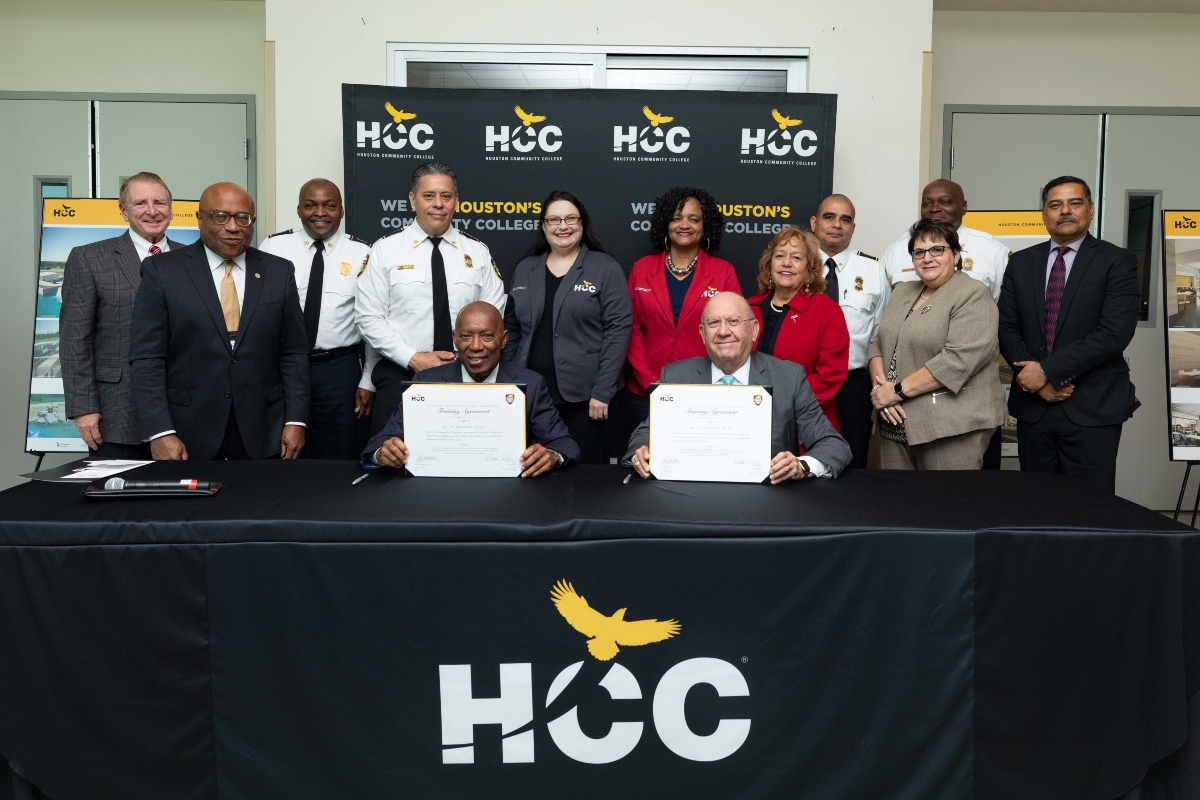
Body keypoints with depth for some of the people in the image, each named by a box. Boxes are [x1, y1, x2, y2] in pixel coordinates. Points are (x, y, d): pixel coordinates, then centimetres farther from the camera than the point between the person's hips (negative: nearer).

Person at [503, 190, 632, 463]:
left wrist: (602, 391, -13)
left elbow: (618, 329, -8)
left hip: (584, 395, -4)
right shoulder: (525, 269, 11)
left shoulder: (605, 268, -2)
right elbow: (512, 330, 15)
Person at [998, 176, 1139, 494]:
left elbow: (1115, 332, -14)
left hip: (1093, 407, -3)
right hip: (1033, 404, 4)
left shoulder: (1117, 261, -2)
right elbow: (1007, 327, 5)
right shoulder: (1021, 262, 10)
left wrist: (1048, 370, -17)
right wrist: (1036, 378, -9)